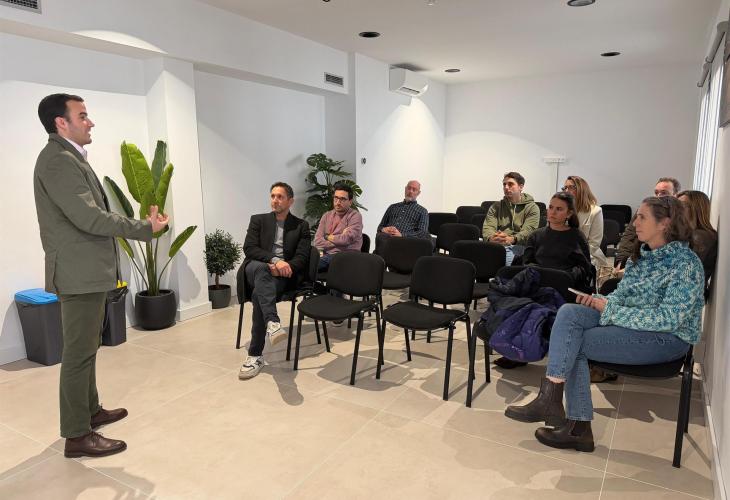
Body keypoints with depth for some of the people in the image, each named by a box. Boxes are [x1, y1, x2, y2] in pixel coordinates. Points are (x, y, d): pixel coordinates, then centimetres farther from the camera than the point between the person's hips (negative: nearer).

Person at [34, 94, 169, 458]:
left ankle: (90, 411, 34)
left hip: (88, 270, 11)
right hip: (79, 272, -11)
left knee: (86, 349, 20)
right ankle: (77, 436, 7)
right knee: (78, 354, -3)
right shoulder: (58, 160, -17)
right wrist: (146, 228, -18)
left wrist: (139, 224, 14)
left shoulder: (69, 158, 15)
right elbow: (90, 218, -24)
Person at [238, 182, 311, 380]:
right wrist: (274, 260, -18)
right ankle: (273, 323, -58)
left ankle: (255, 355, -28)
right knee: (260, 267, -38)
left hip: (284, 274, -1)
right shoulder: (258, 220, 15)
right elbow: (249, 248, 0)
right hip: (257, 268, 1)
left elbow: (302, 257, 3)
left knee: (259, 293, -32)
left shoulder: (301, 226, 14)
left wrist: (284, 267, -18)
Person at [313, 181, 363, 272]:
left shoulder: (355, 216, 1)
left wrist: (328, 237, 2)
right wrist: (339, 239, -5)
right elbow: (317, 241, 4)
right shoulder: (326, 216, 16)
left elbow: (347, 239, -14)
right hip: (325, 256, 4)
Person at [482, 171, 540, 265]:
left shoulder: (532, 208, 9)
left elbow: (528, 231, -7)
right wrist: (491, 238, -23)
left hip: (517, 246, -2)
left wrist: (512, 239, -30)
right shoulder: (495, 207, 19)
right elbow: (488, 227, 3)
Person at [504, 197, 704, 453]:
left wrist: (610, 309, -20)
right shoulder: (641, 254, 10)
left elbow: (669, 318, -21)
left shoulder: (685, 263, -13)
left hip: (668, 338, -7)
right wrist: (598, 300, -8)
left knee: (573, 342, -23)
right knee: (569, 312, -19)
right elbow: (622, 295, 15)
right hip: (629, 322, 7)